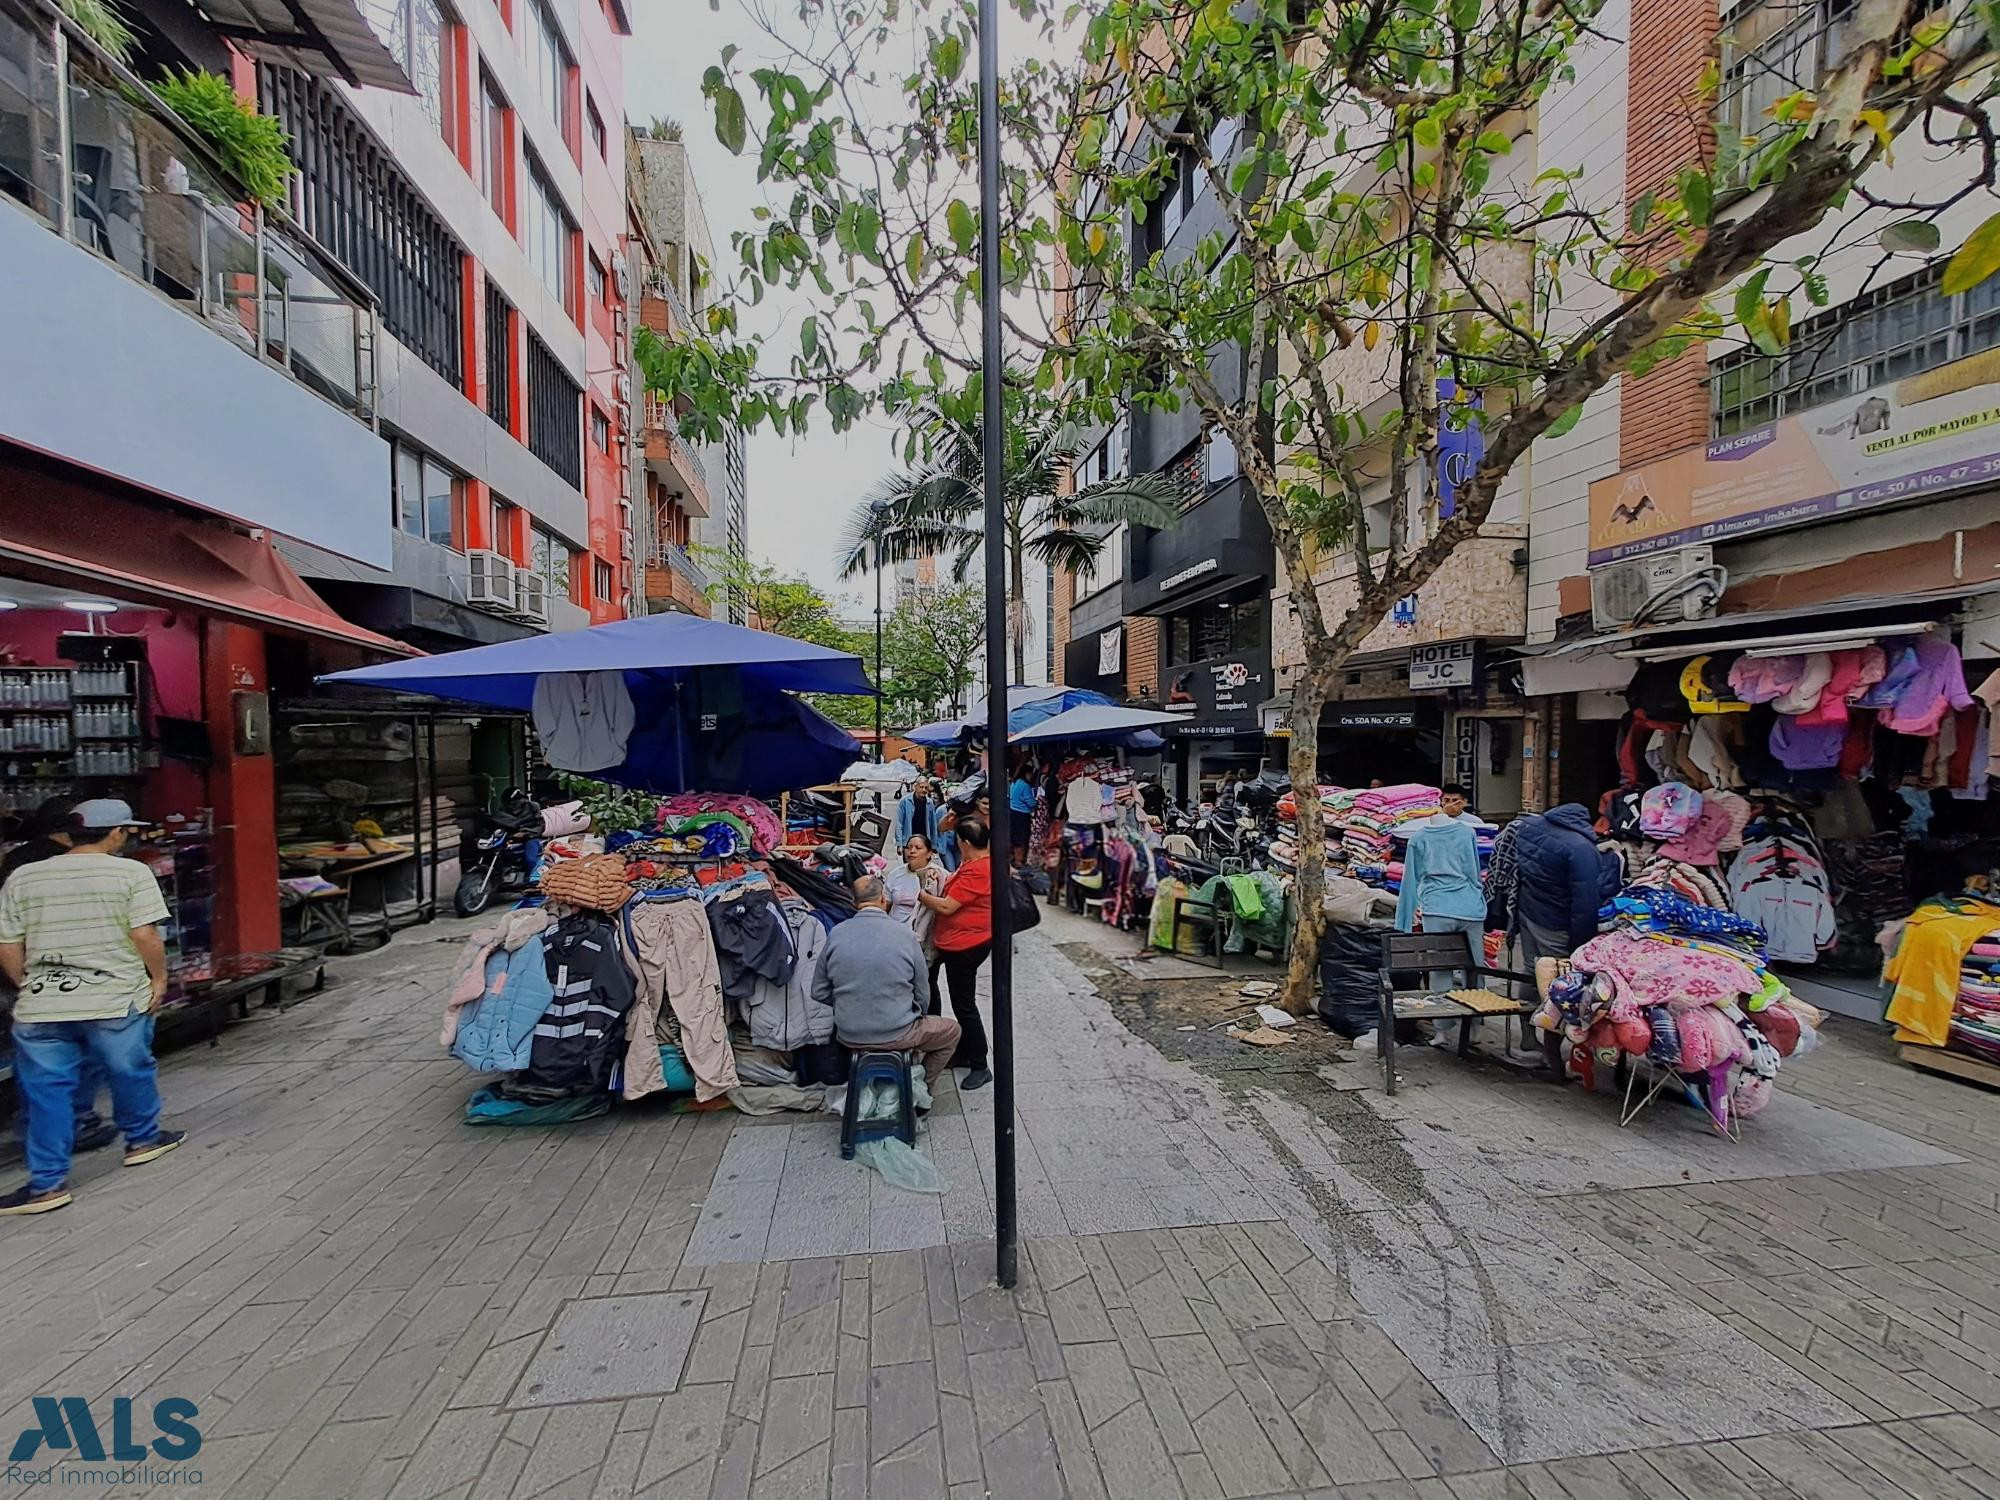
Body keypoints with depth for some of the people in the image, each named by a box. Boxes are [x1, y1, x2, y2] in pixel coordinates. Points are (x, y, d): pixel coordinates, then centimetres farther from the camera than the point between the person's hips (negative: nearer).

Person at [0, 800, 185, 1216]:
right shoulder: (131, 873, -9)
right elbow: (145, 935, -14)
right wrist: (159, 978, 1)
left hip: (41, 1008, 3)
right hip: (116, 1000, -3)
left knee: (47, 1091, 10)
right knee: (130, 1073, 16)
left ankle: (48, 1183, 13)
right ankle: (142, 1140, 33)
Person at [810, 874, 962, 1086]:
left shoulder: (836, 934, -8)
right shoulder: (905, 935, -12)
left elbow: (819, 993, 1)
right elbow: (922, 996, -3)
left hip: (848, 1037, 4)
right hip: (897, 1036, -3)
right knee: (951, 1031, 22)